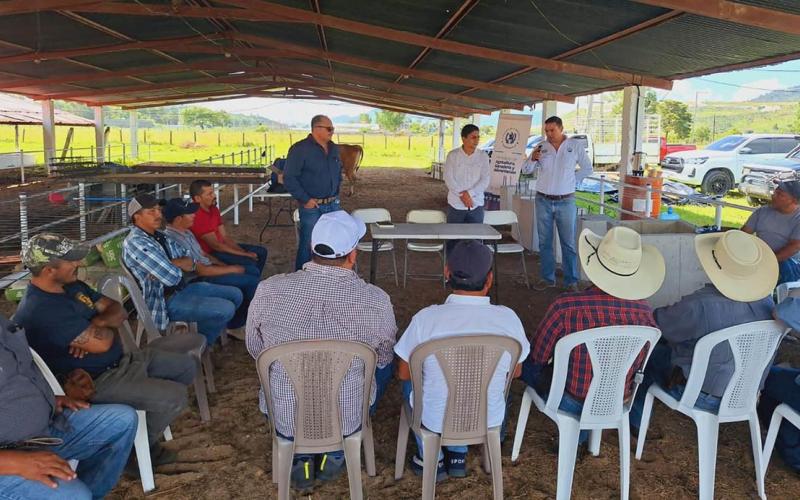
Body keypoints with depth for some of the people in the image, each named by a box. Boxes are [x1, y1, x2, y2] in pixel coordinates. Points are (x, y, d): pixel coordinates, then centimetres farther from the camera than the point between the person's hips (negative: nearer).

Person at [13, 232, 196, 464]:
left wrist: (96, 324, -16)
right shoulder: (42, 309, -26)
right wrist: (105, 325, -5)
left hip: (119, 361, 10)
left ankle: (150, 418, 22)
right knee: (175, 397, -20)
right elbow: (102, 343, -29)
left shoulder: (72, 285, 6)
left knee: (187, 366, 10)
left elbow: (118, 311, 6)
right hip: (95, 381, -10)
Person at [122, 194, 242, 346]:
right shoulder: (136, 243, -20)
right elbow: (173, 277, -27)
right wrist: (180, 264, -4)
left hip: (183, 286, 9)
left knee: (236, 295, 6)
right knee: (226, 309, -19)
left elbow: (191, 263, 4)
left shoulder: (160, 236, 9)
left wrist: (172, 264, -16)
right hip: (166, 301, -9)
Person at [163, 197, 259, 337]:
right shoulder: (174, 240, -25)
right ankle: (235, 325, 5)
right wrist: (232, 269, -15)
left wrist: (226, 265, 5)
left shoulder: (185, 231, 7)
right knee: (254, 282, -13)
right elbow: (200, 270, -24)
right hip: (202, 279, -10)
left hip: (208, 268, 10)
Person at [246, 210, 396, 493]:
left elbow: (255, 349, 2)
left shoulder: (268, 291, -16)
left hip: (285, 420, 2)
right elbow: (383, 359, 0)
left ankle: (301, 457, 24)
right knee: (383, 365, 27)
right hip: (347, 420, -1)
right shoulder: (376, 301, -20)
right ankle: (335, 455, 26)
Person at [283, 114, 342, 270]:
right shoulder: (300, 149, -13)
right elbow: (289, 178, -15)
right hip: (312, 206, -7)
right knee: (308, 244, 2)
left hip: (333, 205, 7)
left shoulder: (334, 148, 9)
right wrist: (305, 199, -16)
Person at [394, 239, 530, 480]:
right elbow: (515, 372, 0)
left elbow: (403, 373, -7)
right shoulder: (508, 318, -17)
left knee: (411, 380, 29)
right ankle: (458, 455, 34)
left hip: (435, 420, -2)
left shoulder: (426, 318, -23)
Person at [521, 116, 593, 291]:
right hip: (543, 201, 2)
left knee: (568, 243, 1)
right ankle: (547, 278, 18)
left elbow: (587, 168, 9)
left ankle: (571, 282, 7)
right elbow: (526, 170, 3)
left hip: (566, 201, -2)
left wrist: (574, 181, 0)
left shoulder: (576, 145, 0)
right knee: (544, 242, 8)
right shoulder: (541, 147, 3)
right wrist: (532, 159, -16)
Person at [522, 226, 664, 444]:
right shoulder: (645, 311, -19)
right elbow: (640, 365, 1)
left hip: (572, 403, -4)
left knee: (526, 363, 21)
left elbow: (536, 358, -13)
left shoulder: (566, 307, -31)